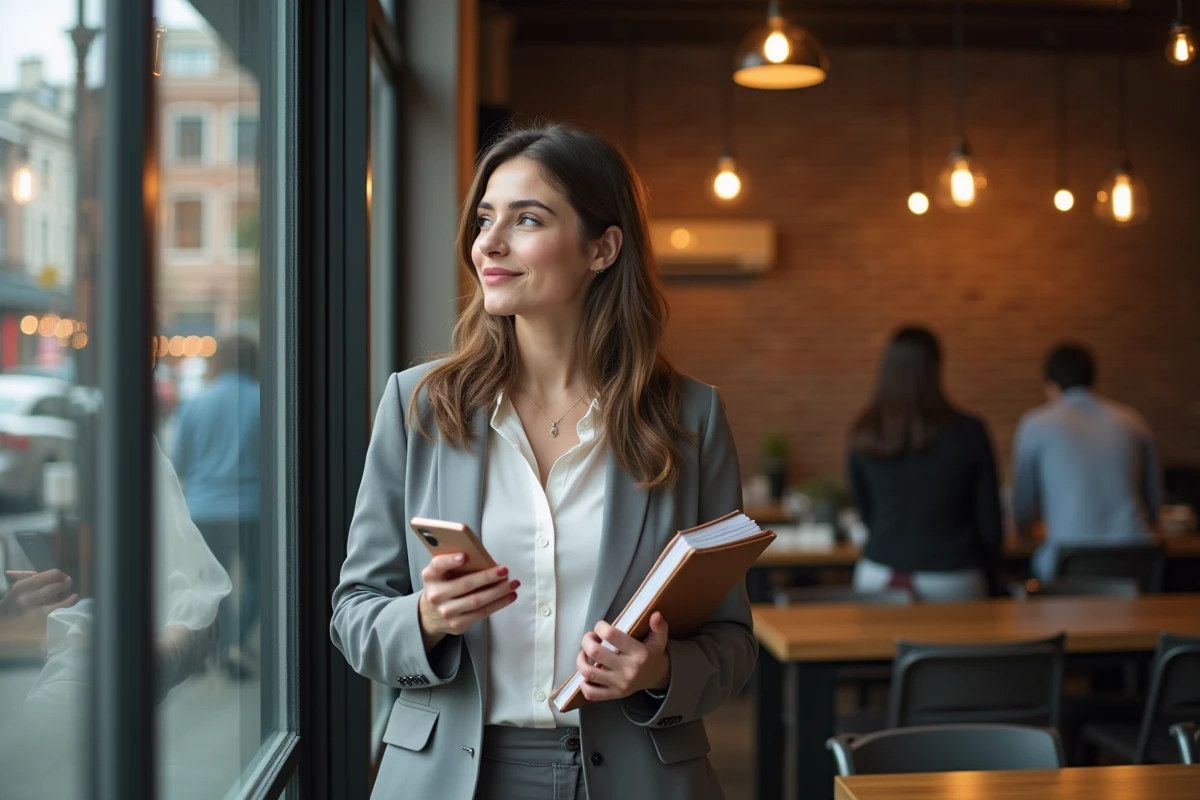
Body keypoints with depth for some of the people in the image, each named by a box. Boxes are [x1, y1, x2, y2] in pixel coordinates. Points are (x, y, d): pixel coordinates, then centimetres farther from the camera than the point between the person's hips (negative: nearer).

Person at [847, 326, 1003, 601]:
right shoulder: (969, 433, -8)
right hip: (950, 582, -2)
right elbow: (989, 519, 0)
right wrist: (987, 581, 15)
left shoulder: (864, 437, -2)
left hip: (879, 576, 2)